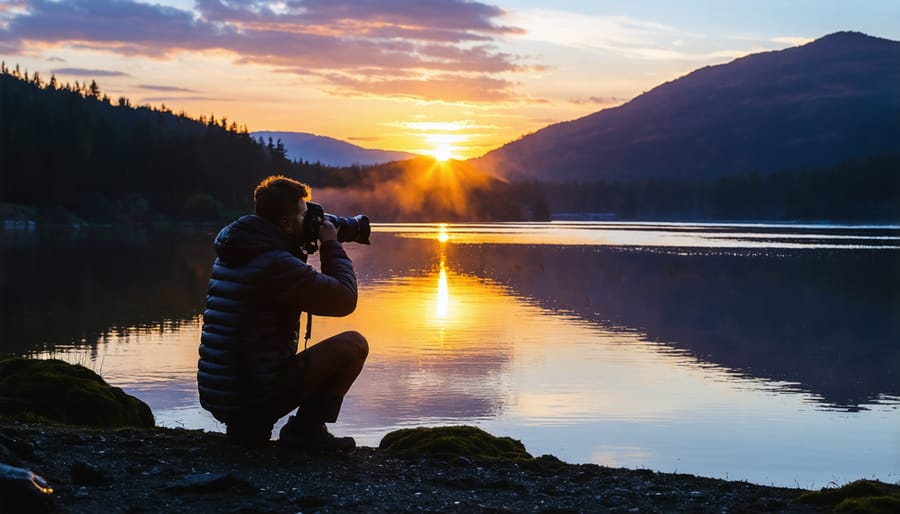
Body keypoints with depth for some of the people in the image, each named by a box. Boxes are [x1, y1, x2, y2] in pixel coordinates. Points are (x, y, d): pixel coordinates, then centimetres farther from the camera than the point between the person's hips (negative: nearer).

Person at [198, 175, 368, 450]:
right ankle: (306, 430, 1)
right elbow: (345, 299, -11)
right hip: (256, 396, -9)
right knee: (354, 344, -1)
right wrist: (332, 246, 1)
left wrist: (301, 246, 20)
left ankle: (247, 427, 18)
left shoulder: (230, 255, 10)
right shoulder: (277, 264, -17)